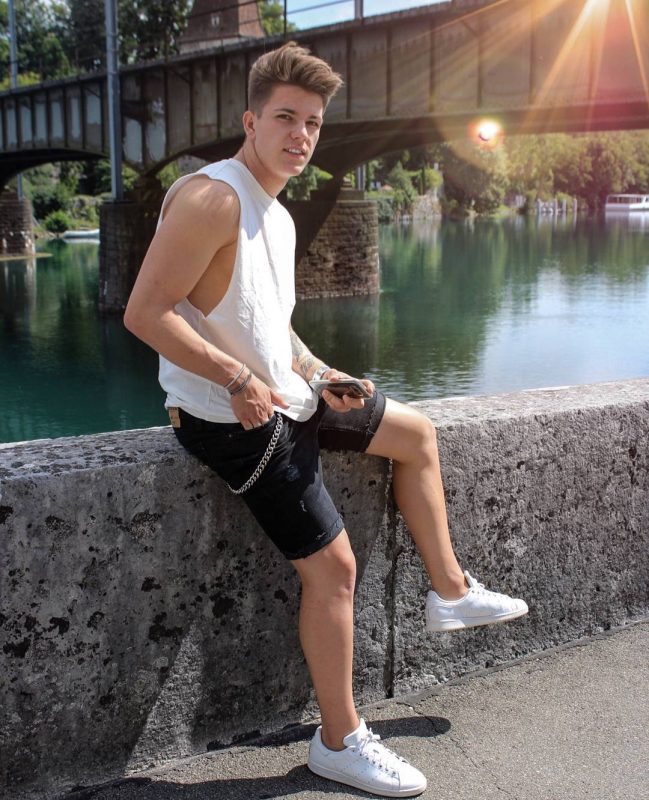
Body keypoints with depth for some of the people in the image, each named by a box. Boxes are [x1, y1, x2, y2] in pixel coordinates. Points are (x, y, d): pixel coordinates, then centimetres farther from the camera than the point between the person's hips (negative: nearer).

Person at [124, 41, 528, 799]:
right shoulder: (212, 197, -20)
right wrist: (240, 380, -25)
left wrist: (316, 372, 3)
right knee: (333, 565, -8)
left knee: (416, 433, 19)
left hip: (282, 395, 10)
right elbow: (145, 313, -26)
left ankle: (449, 592, 32)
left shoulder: (278, 217, 11)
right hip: (231, 417, -10)